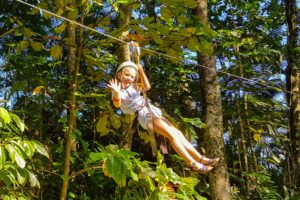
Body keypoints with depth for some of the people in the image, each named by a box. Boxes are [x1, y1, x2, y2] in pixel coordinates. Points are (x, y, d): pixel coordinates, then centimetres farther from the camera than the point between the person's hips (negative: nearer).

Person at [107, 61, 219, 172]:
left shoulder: (134, 88, 23)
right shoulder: (120, 91, -1)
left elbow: (147, 87, 31)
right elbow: (117, 104, -20)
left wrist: (140, 71, 20)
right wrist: (116, 92, -43)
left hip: (153, 112, 9)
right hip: (144, 116, -9)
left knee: (178, 133, -2)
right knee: (172, 135, -20)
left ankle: (200, 158, -2)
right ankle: (192, 163, -21)